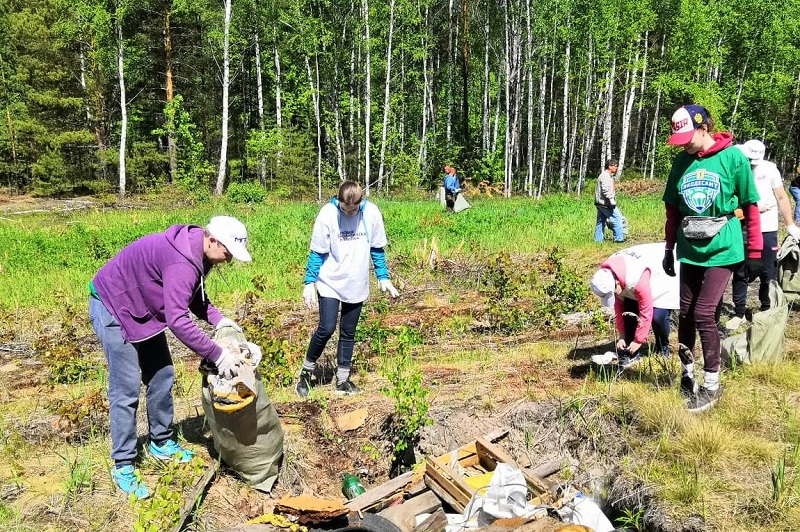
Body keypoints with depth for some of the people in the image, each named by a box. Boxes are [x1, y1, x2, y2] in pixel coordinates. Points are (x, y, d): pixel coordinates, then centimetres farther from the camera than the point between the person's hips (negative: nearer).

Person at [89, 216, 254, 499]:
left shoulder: (198, 253, -4)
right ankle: (123, 466, 5)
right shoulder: (181, 262, -35)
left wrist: (218, 319, -9)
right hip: (111, 306, -9)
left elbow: (195, 295, 8)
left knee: (162, 377, 11)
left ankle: (161, 442, 27)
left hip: (142, 308, 10)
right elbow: (178, 321, -40)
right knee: (126, 390, -7)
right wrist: (217, 354, -35)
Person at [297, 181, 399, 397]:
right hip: (330, 283, -3)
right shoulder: (327, 214, -16)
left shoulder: (372, 213, -9)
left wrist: (383, 277, 2)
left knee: (348, 333, 10)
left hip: (356, 286, 3)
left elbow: (377, 248, 3)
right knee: (326, 329, -10)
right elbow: (317, 252, -8)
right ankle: (306, 371, 13)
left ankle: (342, 380, 23)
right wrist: (310, 282, -11)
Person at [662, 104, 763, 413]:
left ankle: (712, 385, 10)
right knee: (686, 315, 10)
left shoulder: (733, 158, -8)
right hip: (690, 250, 5)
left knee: (704, 314, -8)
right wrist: (669, 249, 13)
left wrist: (754, 253, -3)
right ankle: (687, 375, 28)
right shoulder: (681, 162, 4)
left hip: (722, 250, -4)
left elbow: (751, 208, -4)